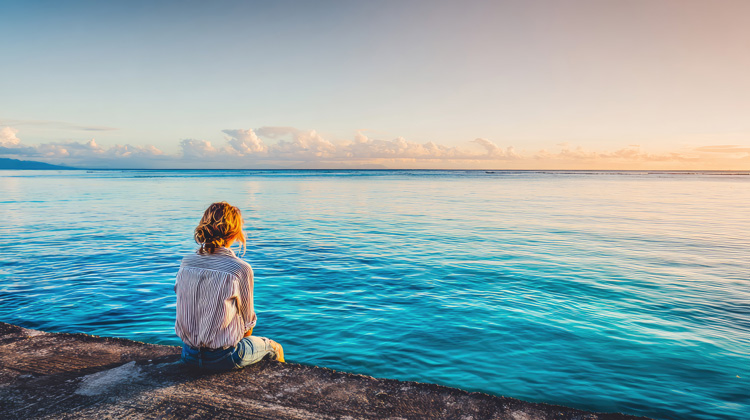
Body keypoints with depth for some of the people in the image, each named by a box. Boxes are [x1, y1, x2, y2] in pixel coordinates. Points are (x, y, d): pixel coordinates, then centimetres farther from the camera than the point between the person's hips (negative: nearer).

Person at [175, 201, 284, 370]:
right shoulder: (241, 269, -20)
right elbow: (247, 321, -9)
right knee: (275, 348, 22)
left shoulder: (185, 263, -4)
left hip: (189, 354, 6)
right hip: (221, 358, -6)